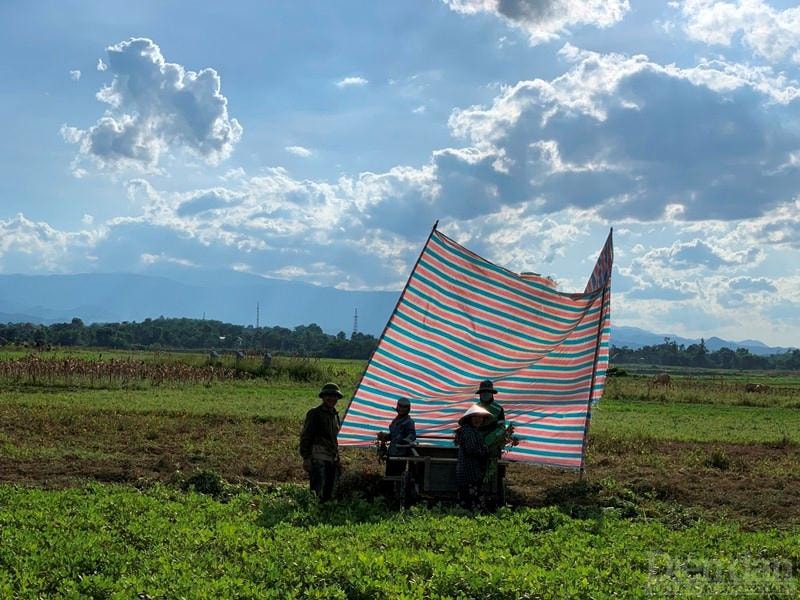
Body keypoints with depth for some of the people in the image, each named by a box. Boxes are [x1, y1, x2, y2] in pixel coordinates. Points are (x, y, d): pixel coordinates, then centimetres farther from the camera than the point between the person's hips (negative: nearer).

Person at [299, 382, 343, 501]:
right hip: (318, 458, -8)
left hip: (331, 459, 8)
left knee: (328, 494, 9)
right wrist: (306, 458, -15)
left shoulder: (335, 415, 19)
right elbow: (305, 437, -7)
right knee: (317, 492, -15)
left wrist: (337, 460, 22)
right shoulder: (314, 414, -3)